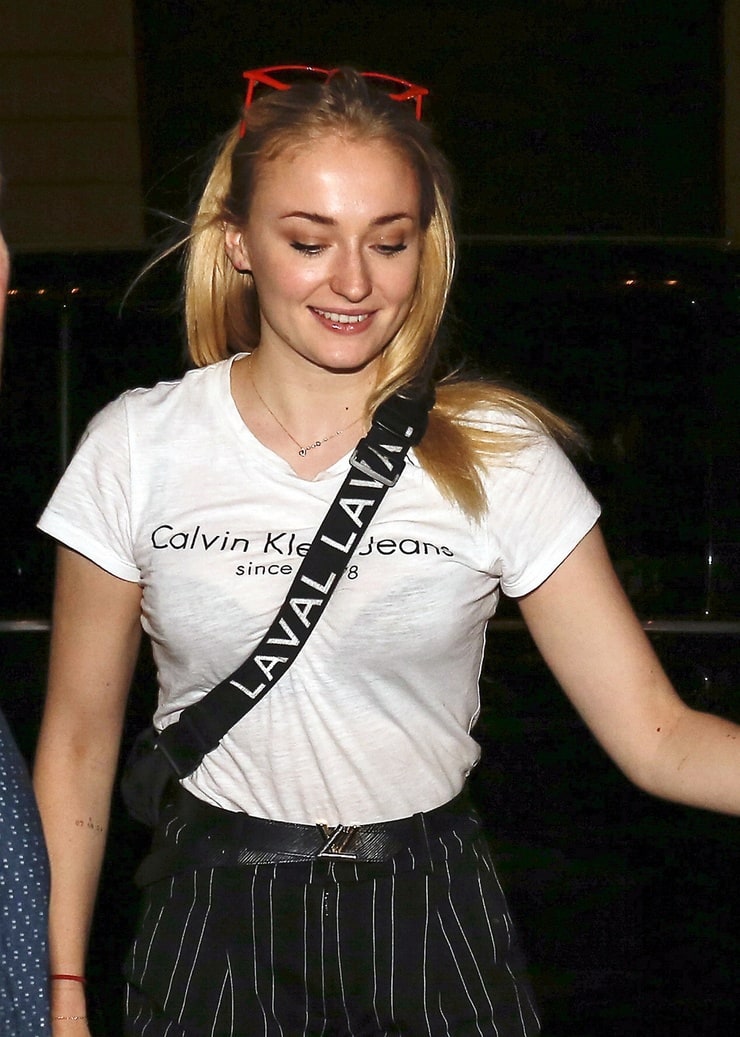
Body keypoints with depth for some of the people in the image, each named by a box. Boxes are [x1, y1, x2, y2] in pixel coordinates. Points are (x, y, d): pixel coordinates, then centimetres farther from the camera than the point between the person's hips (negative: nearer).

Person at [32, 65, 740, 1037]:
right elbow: (79, 737, 2)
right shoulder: (137, 448, -5)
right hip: (212, 927, 1)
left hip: (433, 921, 0)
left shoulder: (498, 456, -8)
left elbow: (655, 735, -11)